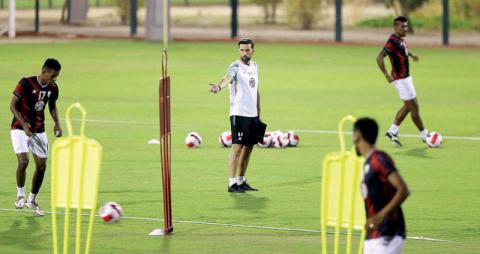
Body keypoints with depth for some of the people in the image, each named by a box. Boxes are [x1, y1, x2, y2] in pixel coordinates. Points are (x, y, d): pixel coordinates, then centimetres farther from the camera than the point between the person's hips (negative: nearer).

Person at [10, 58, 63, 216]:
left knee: (42, 166, 2)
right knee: (23, 161, -22)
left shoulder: (53, 88, -2)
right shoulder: (26, 83, -18)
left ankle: (32, 200, 20)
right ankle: (20, 195, 0)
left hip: (39, 131, 5)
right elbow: (13, 105, -13)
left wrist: (57, 123, 0)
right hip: (20, 128, -5)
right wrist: (24, 124, -24)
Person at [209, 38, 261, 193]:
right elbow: (228, 77, -32)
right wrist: (219, 87, -54)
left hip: (253, 115, 7)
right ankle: (232, 183, -10)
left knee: (248, 147, 9)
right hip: (239, 114, -7)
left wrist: (259, 113, 20)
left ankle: (241, 181, 18)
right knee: (237, 146, -11)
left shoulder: (254, 66, 13)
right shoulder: (235, 67, -10)